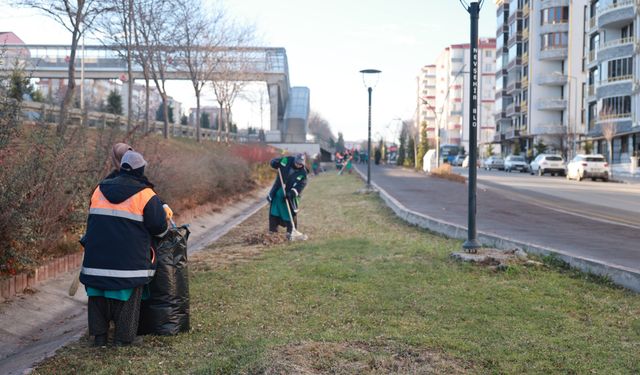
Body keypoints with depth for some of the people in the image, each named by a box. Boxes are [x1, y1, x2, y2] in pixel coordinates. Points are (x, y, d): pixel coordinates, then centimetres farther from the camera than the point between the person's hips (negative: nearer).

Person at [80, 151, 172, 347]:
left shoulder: (100, 189, 10)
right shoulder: (145, 194, -7)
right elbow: (159, 226, -4)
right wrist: (165, 213, 16)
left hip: (97, 255, 5)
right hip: (129, 257, -4)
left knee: (99, 296, 15)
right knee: (127, 297, 7)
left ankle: (99, 335, 20)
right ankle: (123, 337, 10)